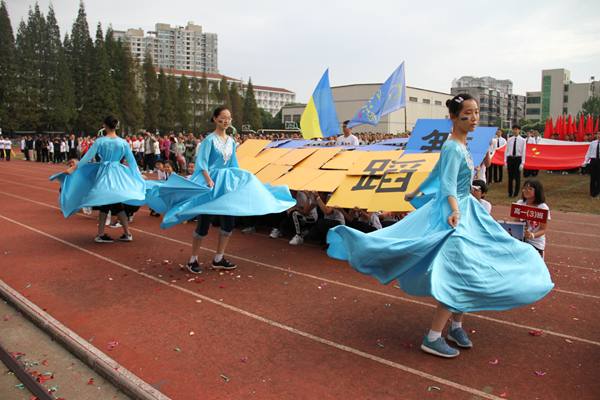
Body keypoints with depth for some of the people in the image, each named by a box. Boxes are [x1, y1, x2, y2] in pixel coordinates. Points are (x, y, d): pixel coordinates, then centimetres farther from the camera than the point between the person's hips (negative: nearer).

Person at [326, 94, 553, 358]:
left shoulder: (459, 146, 13)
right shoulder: (452, 148, -16)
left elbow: (436, 173, 24)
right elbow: (447, 183, -30)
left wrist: (415, 192, 36)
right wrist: (454, 211, -48)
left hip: (465, 211, 10)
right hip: (453, 214, -10)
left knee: (463, 273, 12)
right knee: (456, 276, -10)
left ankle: (456, 326, 25)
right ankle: (432, 339, -3)